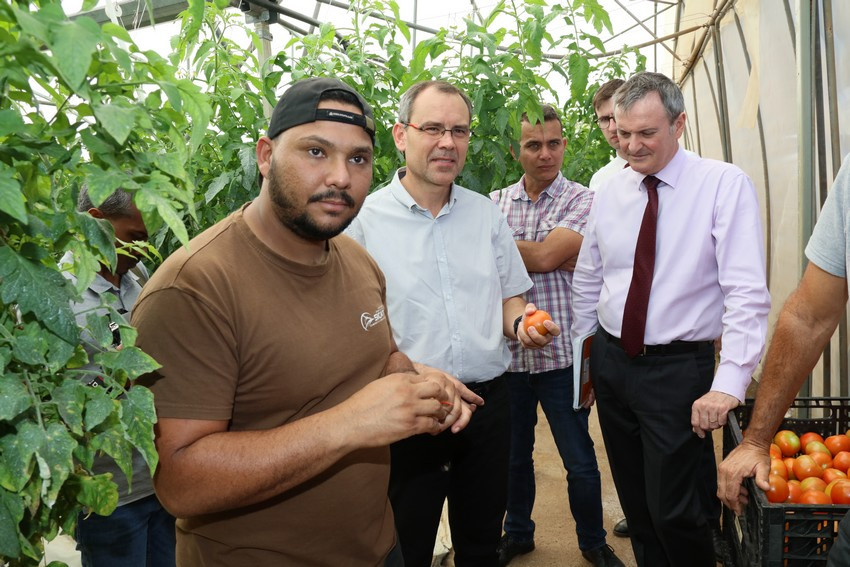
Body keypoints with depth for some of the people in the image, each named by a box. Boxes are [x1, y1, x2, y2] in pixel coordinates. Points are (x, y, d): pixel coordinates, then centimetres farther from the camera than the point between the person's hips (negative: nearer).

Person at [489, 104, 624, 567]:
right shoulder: (495, 202, 7)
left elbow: (544, 256, -17)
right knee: (512, 455, 18)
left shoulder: (582, 202, -4)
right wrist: (557, 256, -12)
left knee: (580, 461, 9)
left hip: (560, 354, -2)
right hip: (507, 352, 3)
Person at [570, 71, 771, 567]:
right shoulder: (610, 192, 3)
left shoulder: (725, 185, -12)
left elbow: (748, 293, -18)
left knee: (674, 511, 0)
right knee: (635, 502, 18)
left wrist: (729, 384, -24)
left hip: (679, 368, -5)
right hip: (610, 359, 5)